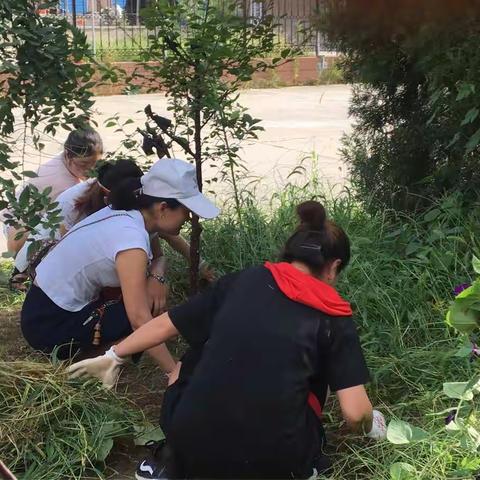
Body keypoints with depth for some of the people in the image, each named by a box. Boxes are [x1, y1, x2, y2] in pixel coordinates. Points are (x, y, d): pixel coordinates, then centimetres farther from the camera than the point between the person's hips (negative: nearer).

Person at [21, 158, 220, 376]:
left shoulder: (124, 214, -2)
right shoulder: (131, 238, -28)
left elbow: (157, 255, 10)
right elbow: (140, 319, -32)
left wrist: (157, 276, -13)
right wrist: (175, 371, -28)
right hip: (50, 325, -9)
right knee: (147, 312, -15)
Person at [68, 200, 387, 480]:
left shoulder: (241, 282, 10)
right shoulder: (333, 317, 3)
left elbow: (165, 325, 17)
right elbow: (355, 412, -4)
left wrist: (113, 357, 32)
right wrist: (372, 426, 20)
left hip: (193, 446, 2)